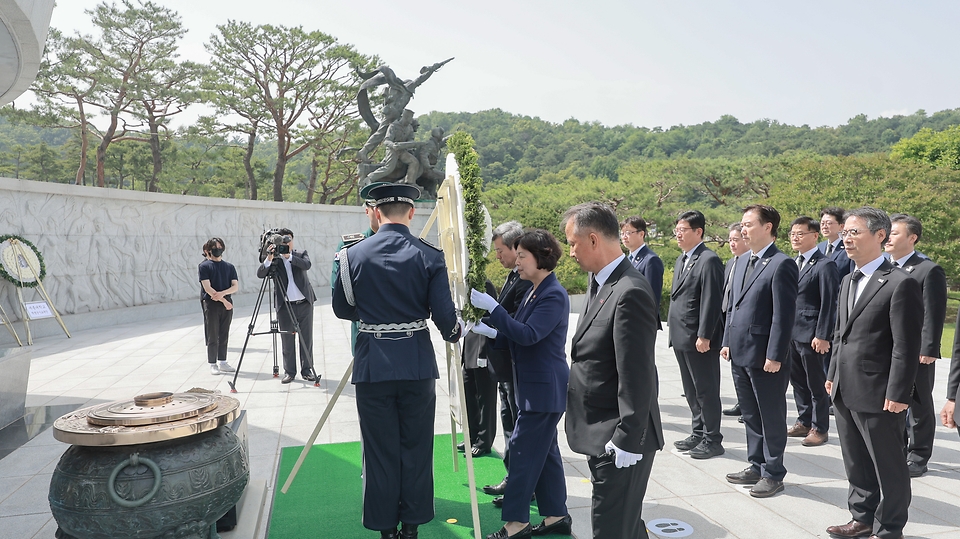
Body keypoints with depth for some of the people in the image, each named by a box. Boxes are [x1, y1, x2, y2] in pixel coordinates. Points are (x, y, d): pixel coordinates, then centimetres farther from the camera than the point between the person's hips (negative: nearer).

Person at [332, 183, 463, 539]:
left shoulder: (353, 255, -4)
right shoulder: (429, 256, -7)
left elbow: (342, 309, 7)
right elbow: (444, 315, -8)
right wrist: (453, 334, 14)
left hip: (373, 366, 0)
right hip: (417, 365, 0)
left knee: (380, 452, 11)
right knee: (416, 449, 13)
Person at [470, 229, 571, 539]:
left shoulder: (554, 295, -17)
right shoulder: (534, 291, 12)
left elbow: (529, 334, -27)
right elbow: (517, 335, 16)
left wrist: (492, 306, -26)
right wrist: (491, 332, 1)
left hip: (545, 388, -10)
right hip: (536, 385, 10)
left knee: (524, 450, -4)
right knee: (544, 450, 15)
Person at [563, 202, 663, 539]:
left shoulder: (630, 293, -22)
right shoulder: (603, 283, 9)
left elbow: (636, 379, -23)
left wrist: (626, 442, -21)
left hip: (621, 443, -9)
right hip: (605, 438, 9)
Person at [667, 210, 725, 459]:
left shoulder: (709, 260, -13)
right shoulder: (681, 261, 16)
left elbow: (711, 301, -18)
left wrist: (704, 336, -20)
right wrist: (674, 332, 16)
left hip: (699, 339, -9)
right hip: (681, 337, 9)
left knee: (706, 390, 1)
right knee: (691, 390, 16)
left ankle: (712, 440, 11)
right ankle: (699, 433, 27)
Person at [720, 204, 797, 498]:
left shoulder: (781, 264, -13)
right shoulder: (743, 263, 14)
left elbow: (784, 314, -17)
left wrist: (775, 356, -19)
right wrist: (727, 341, 13)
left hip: (765, 357, -8)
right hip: (740, 354, 8)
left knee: (771, 417, 7)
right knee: (750, 415, 18)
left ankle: (773, 473, 20)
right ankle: (757, 465, 31)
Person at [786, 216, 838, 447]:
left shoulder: (825, 265, -11)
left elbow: (829, 304, -14)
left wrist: (822, 336, -18)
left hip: (811, 335, -8)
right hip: (791, 333, 8)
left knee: (816, 384, 4)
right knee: (798, 381, 16)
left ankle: (820, 428, 15)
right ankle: (804, 422, 28)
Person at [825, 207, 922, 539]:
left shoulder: (900, 284, -14)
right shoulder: (848, 281, 13)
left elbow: (906, 347, -16)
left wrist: (897, 395, -17)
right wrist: (833, 375, 15)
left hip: (879, 397, -8)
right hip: (845, 393, 8)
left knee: (889, 467, 9)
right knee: (856, 465, 19)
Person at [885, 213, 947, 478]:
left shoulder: (929, 270, -10)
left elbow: (934, 315, -13)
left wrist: (927, 350, -17)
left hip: (916, 353, -6)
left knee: (919, 405, 7)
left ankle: (918, 457, 19)